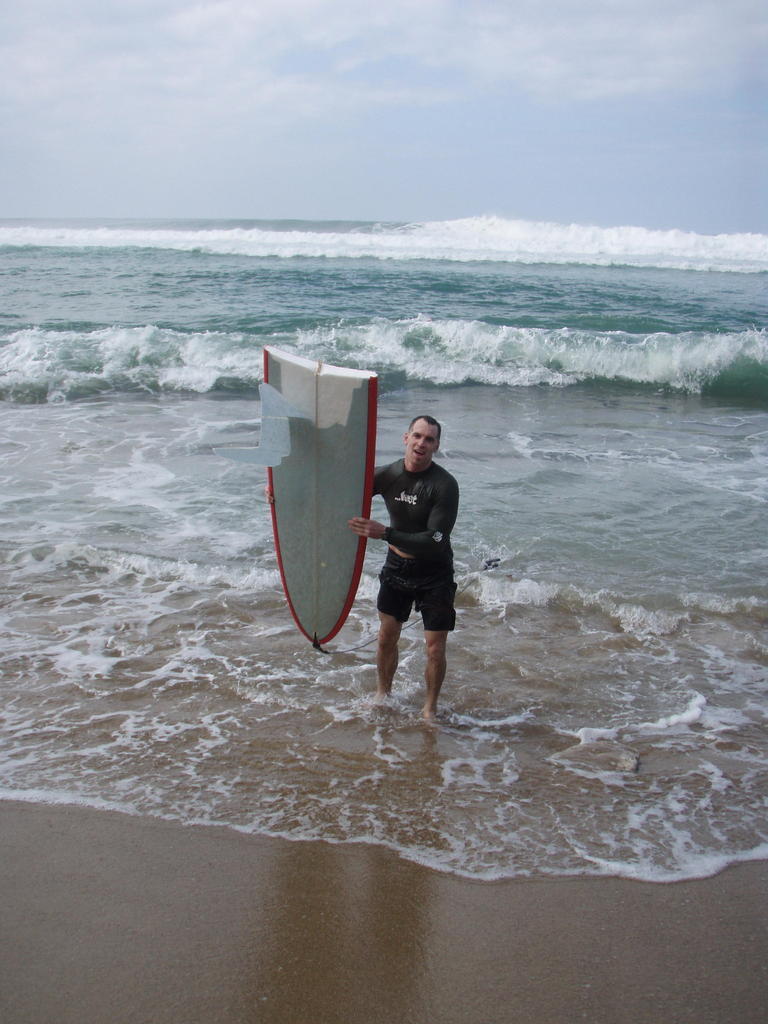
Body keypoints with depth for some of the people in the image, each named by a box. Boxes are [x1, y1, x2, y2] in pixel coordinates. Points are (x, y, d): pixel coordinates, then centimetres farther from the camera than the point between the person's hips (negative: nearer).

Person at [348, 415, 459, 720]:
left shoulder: (445, 485, -23)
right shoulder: (388, 475, -8)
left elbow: (435, 542, -29)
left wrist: (385, 534, -37)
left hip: (434, 572, -4)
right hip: (397, 567, 4)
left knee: (435, 649, -1)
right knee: (387, 638, 12)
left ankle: (430, 707, 21)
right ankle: (383, 694, 35)